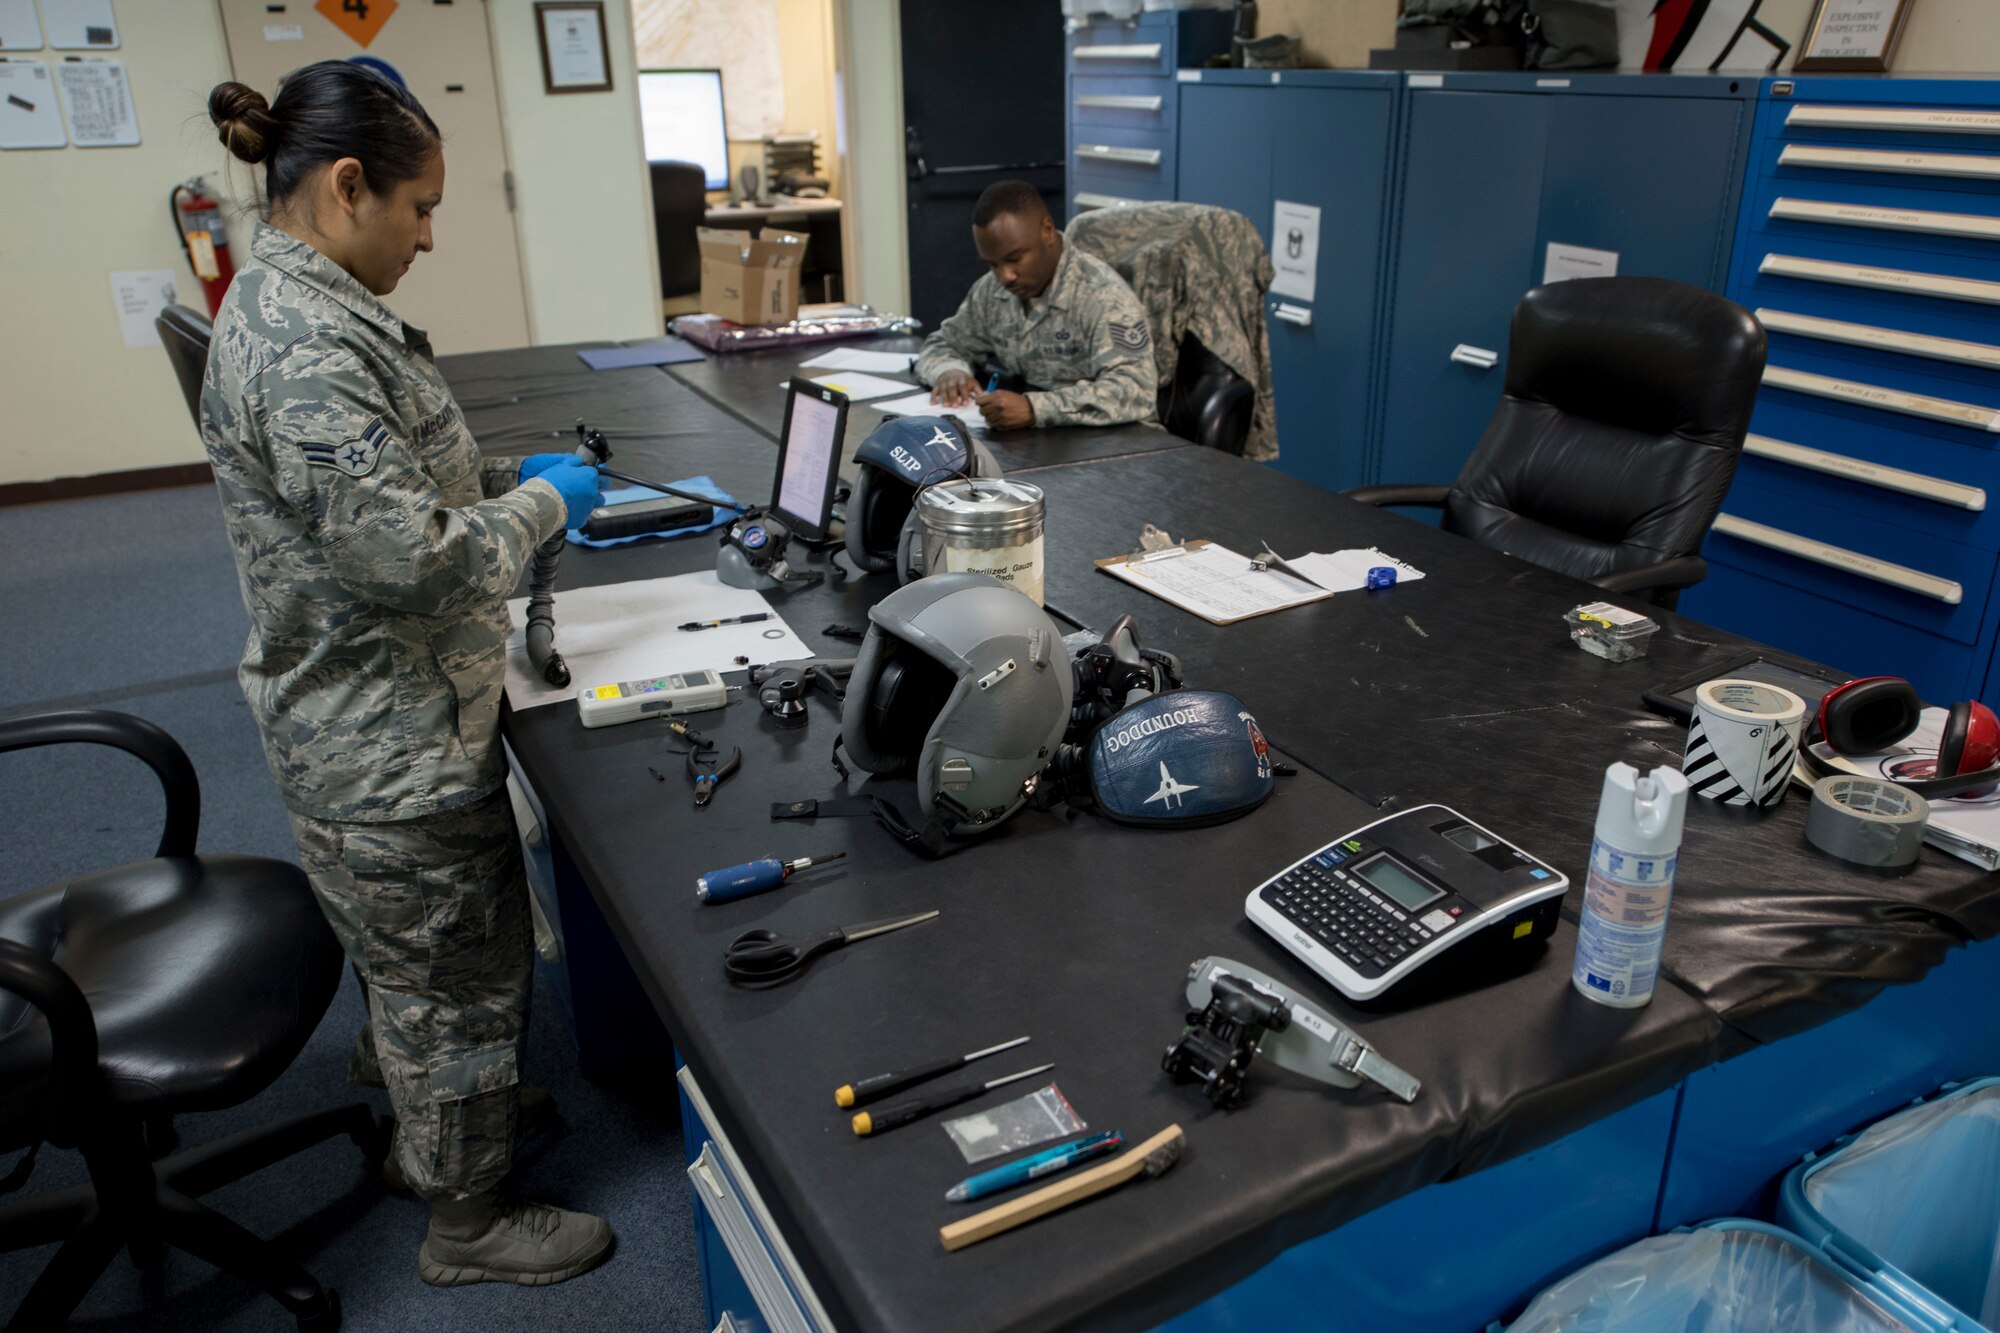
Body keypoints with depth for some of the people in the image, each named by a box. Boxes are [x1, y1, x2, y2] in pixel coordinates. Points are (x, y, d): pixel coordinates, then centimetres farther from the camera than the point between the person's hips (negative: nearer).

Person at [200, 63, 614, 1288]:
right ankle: (471, 1224, 31)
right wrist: (542, 504, -15)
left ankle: (432, 1129, 50)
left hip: (398, 719, 10)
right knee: (454, 984, 9)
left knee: (428, 969, 27)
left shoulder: (293, 304, 7)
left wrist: (515, 479, 8)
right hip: (389, 751, -10)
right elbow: (409, 556, -30)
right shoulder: (306, 342, -27)